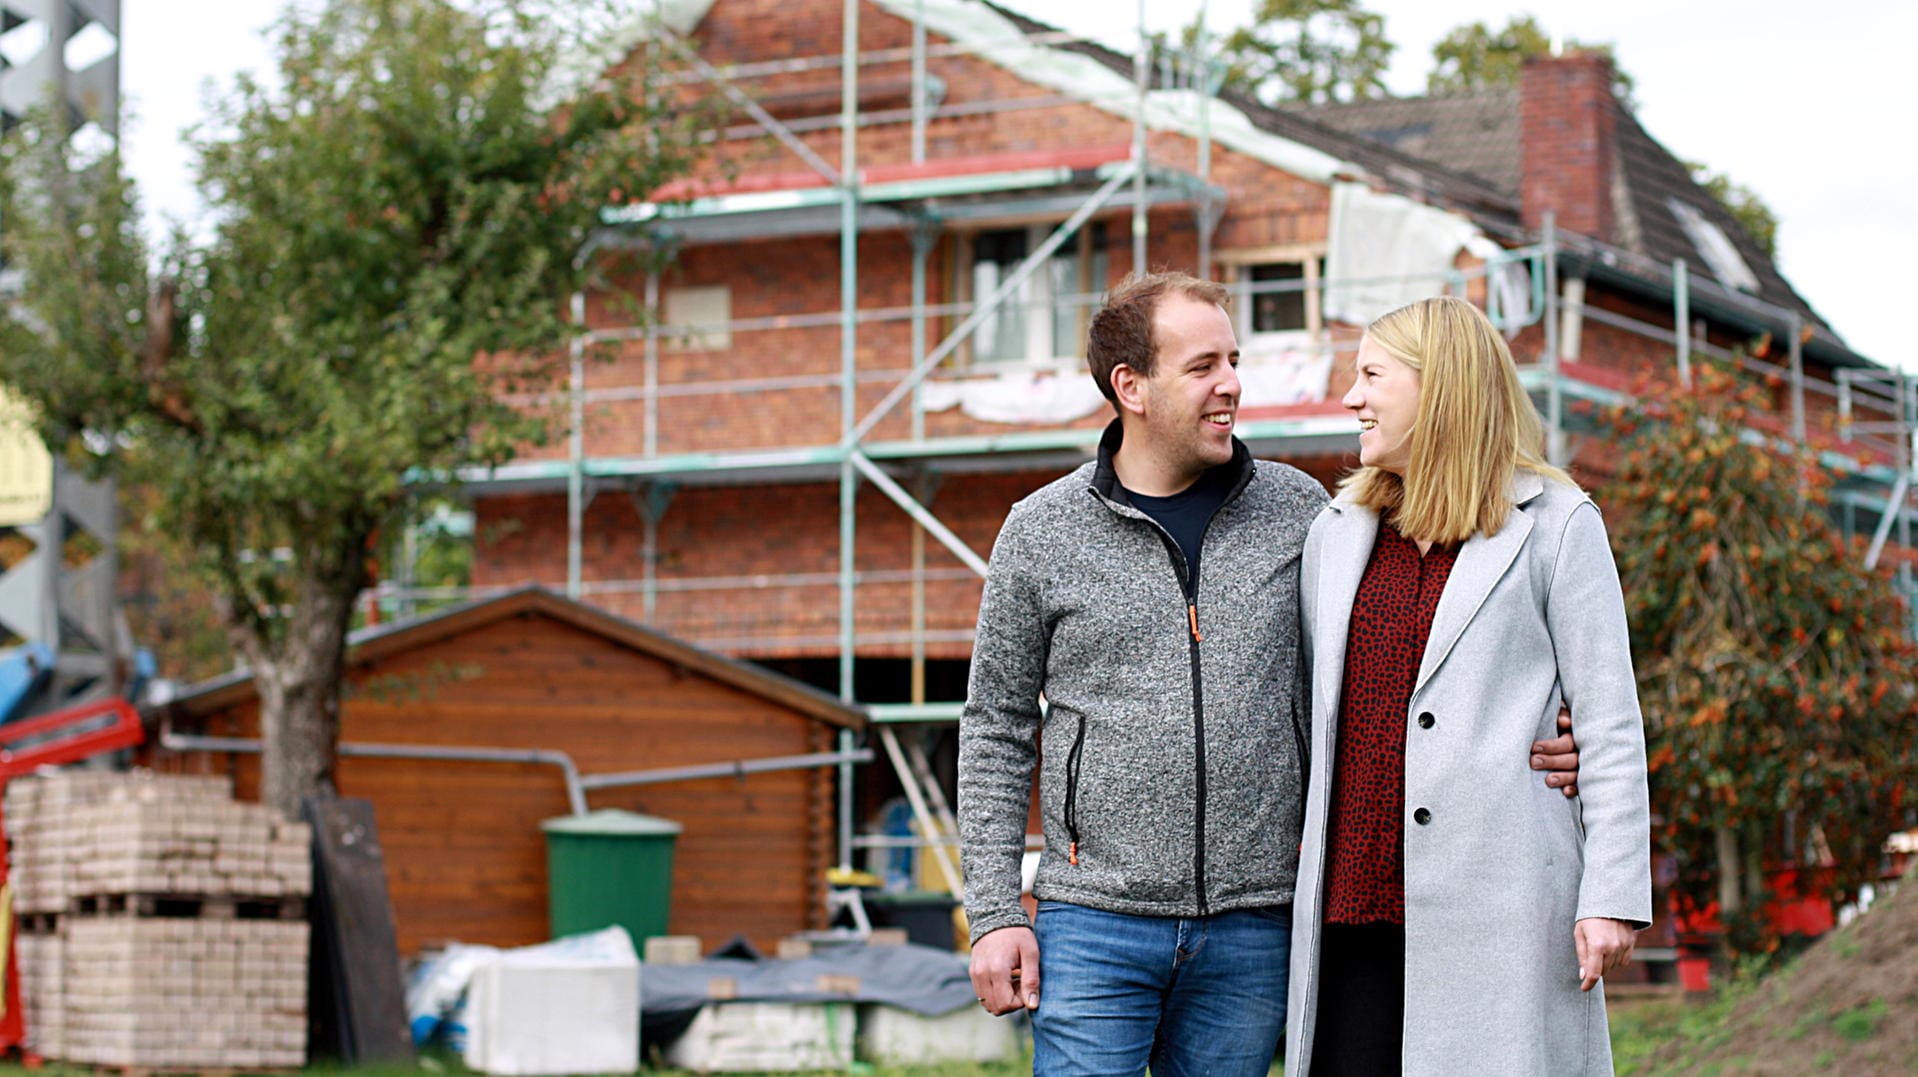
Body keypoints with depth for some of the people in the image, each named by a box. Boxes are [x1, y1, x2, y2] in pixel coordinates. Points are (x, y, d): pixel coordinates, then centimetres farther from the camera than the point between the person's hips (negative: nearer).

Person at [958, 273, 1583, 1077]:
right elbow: (997, 732, 5)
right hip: (1099, 921, -2)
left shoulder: (1298, 510, 6)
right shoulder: (1041, 533, 2)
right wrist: (993, 914, -2)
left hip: (1252, 928, 2)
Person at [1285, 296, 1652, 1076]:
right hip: (1354, 902, 5)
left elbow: (1607, 720, 0)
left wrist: (1612, 894, -7)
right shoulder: (1336, 532, 17)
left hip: (1496, 911, -5)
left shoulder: (1555, 526, 2)